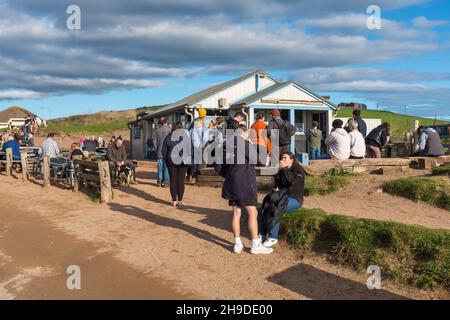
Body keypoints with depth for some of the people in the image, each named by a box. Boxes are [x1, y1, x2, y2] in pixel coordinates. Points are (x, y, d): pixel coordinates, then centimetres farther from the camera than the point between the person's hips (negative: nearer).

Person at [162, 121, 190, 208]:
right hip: (182, 161, -1)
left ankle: (174, 201, 11)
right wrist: (187, 158, 4)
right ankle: (180, 201, 7)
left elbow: (163, 150, 0)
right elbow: (189, 149, -10)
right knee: (181, 181, 5)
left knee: (173, 180, 9)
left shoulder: (168, 137, -3)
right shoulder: (185, 136, -9)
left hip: (171, 161, 1)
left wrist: (165, 158, 14)